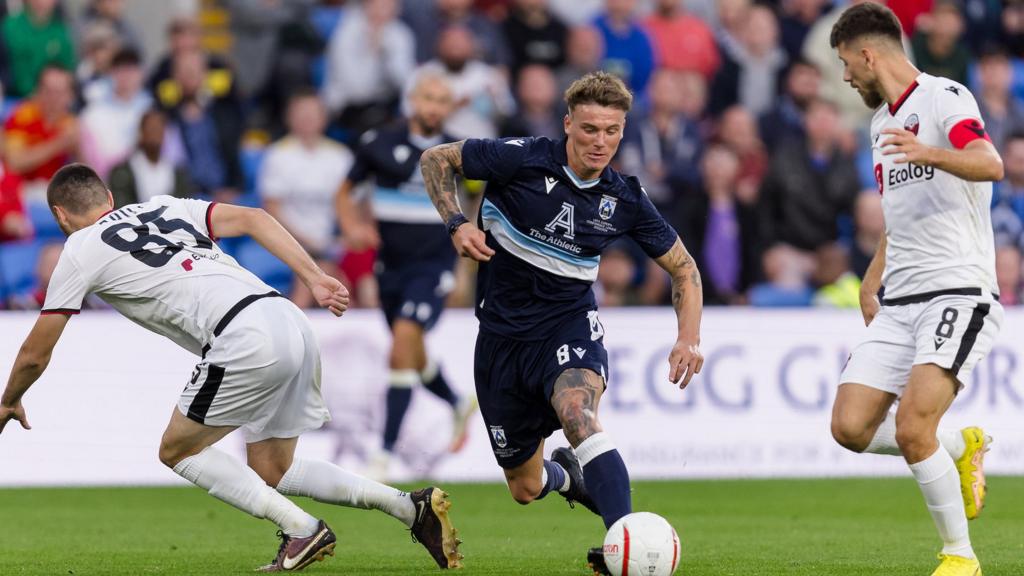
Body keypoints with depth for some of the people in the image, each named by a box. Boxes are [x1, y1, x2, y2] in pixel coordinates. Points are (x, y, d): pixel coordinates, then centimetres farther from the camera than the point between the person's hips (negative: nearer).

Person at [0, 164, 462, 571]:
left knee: (177, 451, 11)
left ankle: (302, 530, -2)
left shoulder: (81, 250, 9)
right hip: (292, 323, 8)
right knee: (271, 472, 19)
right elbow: (251, 218, 15)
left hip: (246, 339, -8)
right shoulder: (164, 208, 26)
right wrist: (316, 279, 10)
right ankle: (412, 506, 6)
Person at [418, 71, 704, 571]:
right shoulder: (522, 159, -15)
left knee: (578, 412, -36)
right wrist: (456, 224, -17)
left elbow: (683, 268, 7)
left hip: (569, 324, 0)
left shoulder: (624, 200, -6)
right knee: (525, 489, 7)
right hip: (503, 334, 0)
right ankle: (564, 474, 46)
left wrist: (689, 336, -7)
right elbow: (436, 159, -3)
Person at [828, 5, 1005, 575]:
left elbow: (991, 165, -28)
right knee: (850, 427, -5)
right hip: (899, 303, 9)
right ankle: (962, 448, 19)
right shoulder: (884, 121, 20)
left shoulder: (945, 98, -8)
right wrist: (872, 283, 23)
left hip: (959, 291, -9)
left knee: (912, 429, -21)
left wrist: (930, 153, -46)